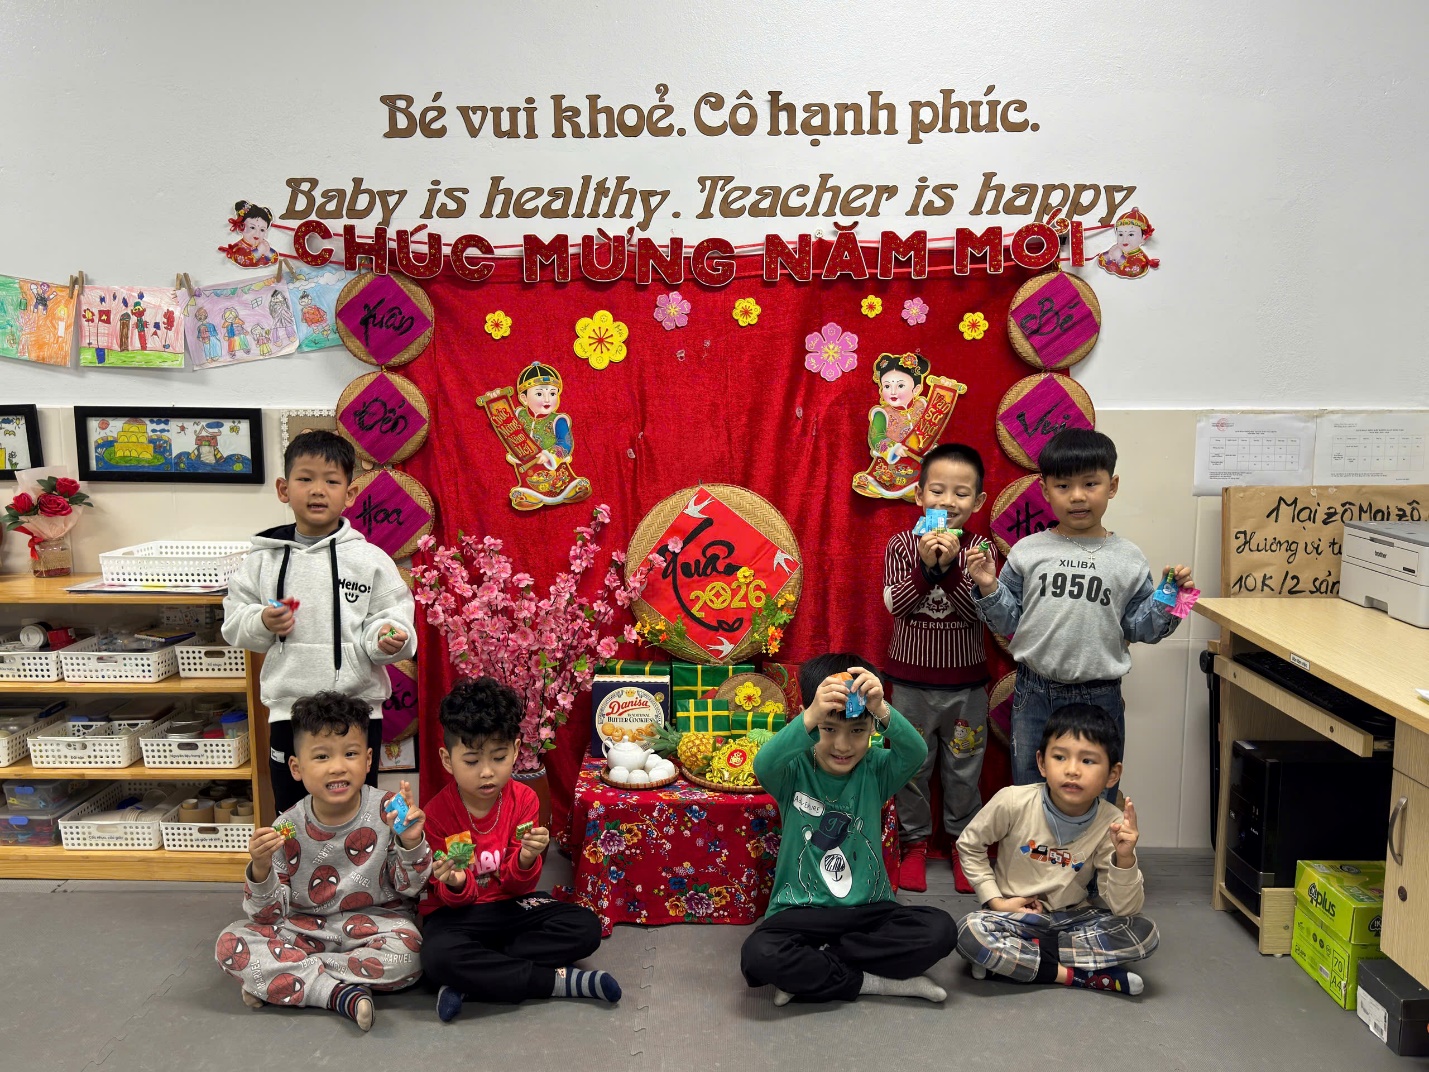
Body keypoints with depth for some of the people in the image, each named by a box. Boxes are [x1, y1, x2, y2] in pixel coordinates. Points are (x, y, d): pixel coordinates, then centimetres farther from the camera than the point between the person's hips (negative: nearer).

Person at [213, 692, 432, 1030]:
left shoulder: (387, 812, -13)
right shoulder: (287, 828, -9)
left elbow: (408, 887, -5)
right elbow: (268, 915, -6)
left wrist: (411, 844, -25)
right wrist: (260, 869, -25)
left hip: (375, 922, -1)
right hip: (305, 927, 2)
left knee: (406, 957, -32)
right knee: (231, 945, -18)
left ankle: (277, 981, -14)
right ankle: (340, 993, -21)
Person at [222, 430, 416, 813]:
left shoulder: (371, 560, -4)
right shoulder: (264, 560, 2)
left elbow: (392, 618, -3)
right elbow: (234, 620, 7)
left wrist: (388, 638, -24)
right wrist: (262, 624, -13)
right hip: (288, 711, 2)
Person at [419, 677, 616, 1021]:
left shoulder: (523, 800, -8)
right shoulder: (437, 814, -14)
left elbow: (517, 885, -7)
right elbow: (451, 899, -8)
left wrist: (526, 861, -30)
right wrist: (455, 885, -32)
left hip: (511, 904, 3)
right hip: (457, 911, -3)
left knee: (586, 927, -19)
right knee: (437, 956, -37)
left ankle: (475, 980, -21)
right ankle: (558, 980, -25)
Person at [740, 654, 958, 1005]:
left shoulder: (875, 770, -1)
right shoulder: (796, 771, -6)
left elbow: (915, 753, -23)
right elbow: (764, 765, -31)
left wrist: (882, 711, -44)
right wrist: (808, 719, -48)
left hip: (870, 910, 2)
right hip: (801, 911, -2)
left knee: (939, 929, -23)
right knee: (758, 956, -31)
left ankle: (811, 970, -12)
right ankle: (873, 981, -11)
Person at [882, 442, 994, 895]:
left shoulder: (978, 548, -6)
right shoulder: (901, 544, -5)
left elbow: (978, 611, -15)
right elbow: (895, 604, -14)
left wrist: (950, 567, -27)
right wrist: (925, 566, -27)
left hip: (966, 683, 0)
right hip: (911, 680, 0)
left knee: (963, 770, 13)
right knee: (913, 765, 12)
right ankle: (914, 843, 29)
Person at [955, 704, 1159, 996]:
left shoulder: (1111, 825, -12)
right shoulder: (1013, 803, -16)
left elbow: (1124, 909, -12)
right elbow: (969, 844, 1)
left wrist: (1124, 859, -29)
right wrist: (996, 900, -6)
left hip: (1073, 917, 3)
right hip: (1016, 915, -2)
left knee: (1144, 934, -22)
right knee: (970, 933, -32)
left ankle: (1009, 956, -20)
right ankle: (1074, 974, -20)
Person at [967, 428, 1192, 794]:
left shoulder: (1128, 559, -1)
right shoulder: (1027, 552, -1)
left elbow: (1139, 627, 2)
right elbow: (1007, 620, 3)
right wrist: (988, 588, -14)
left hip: (1099, 697, 0)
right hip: (1034, 694, 1)